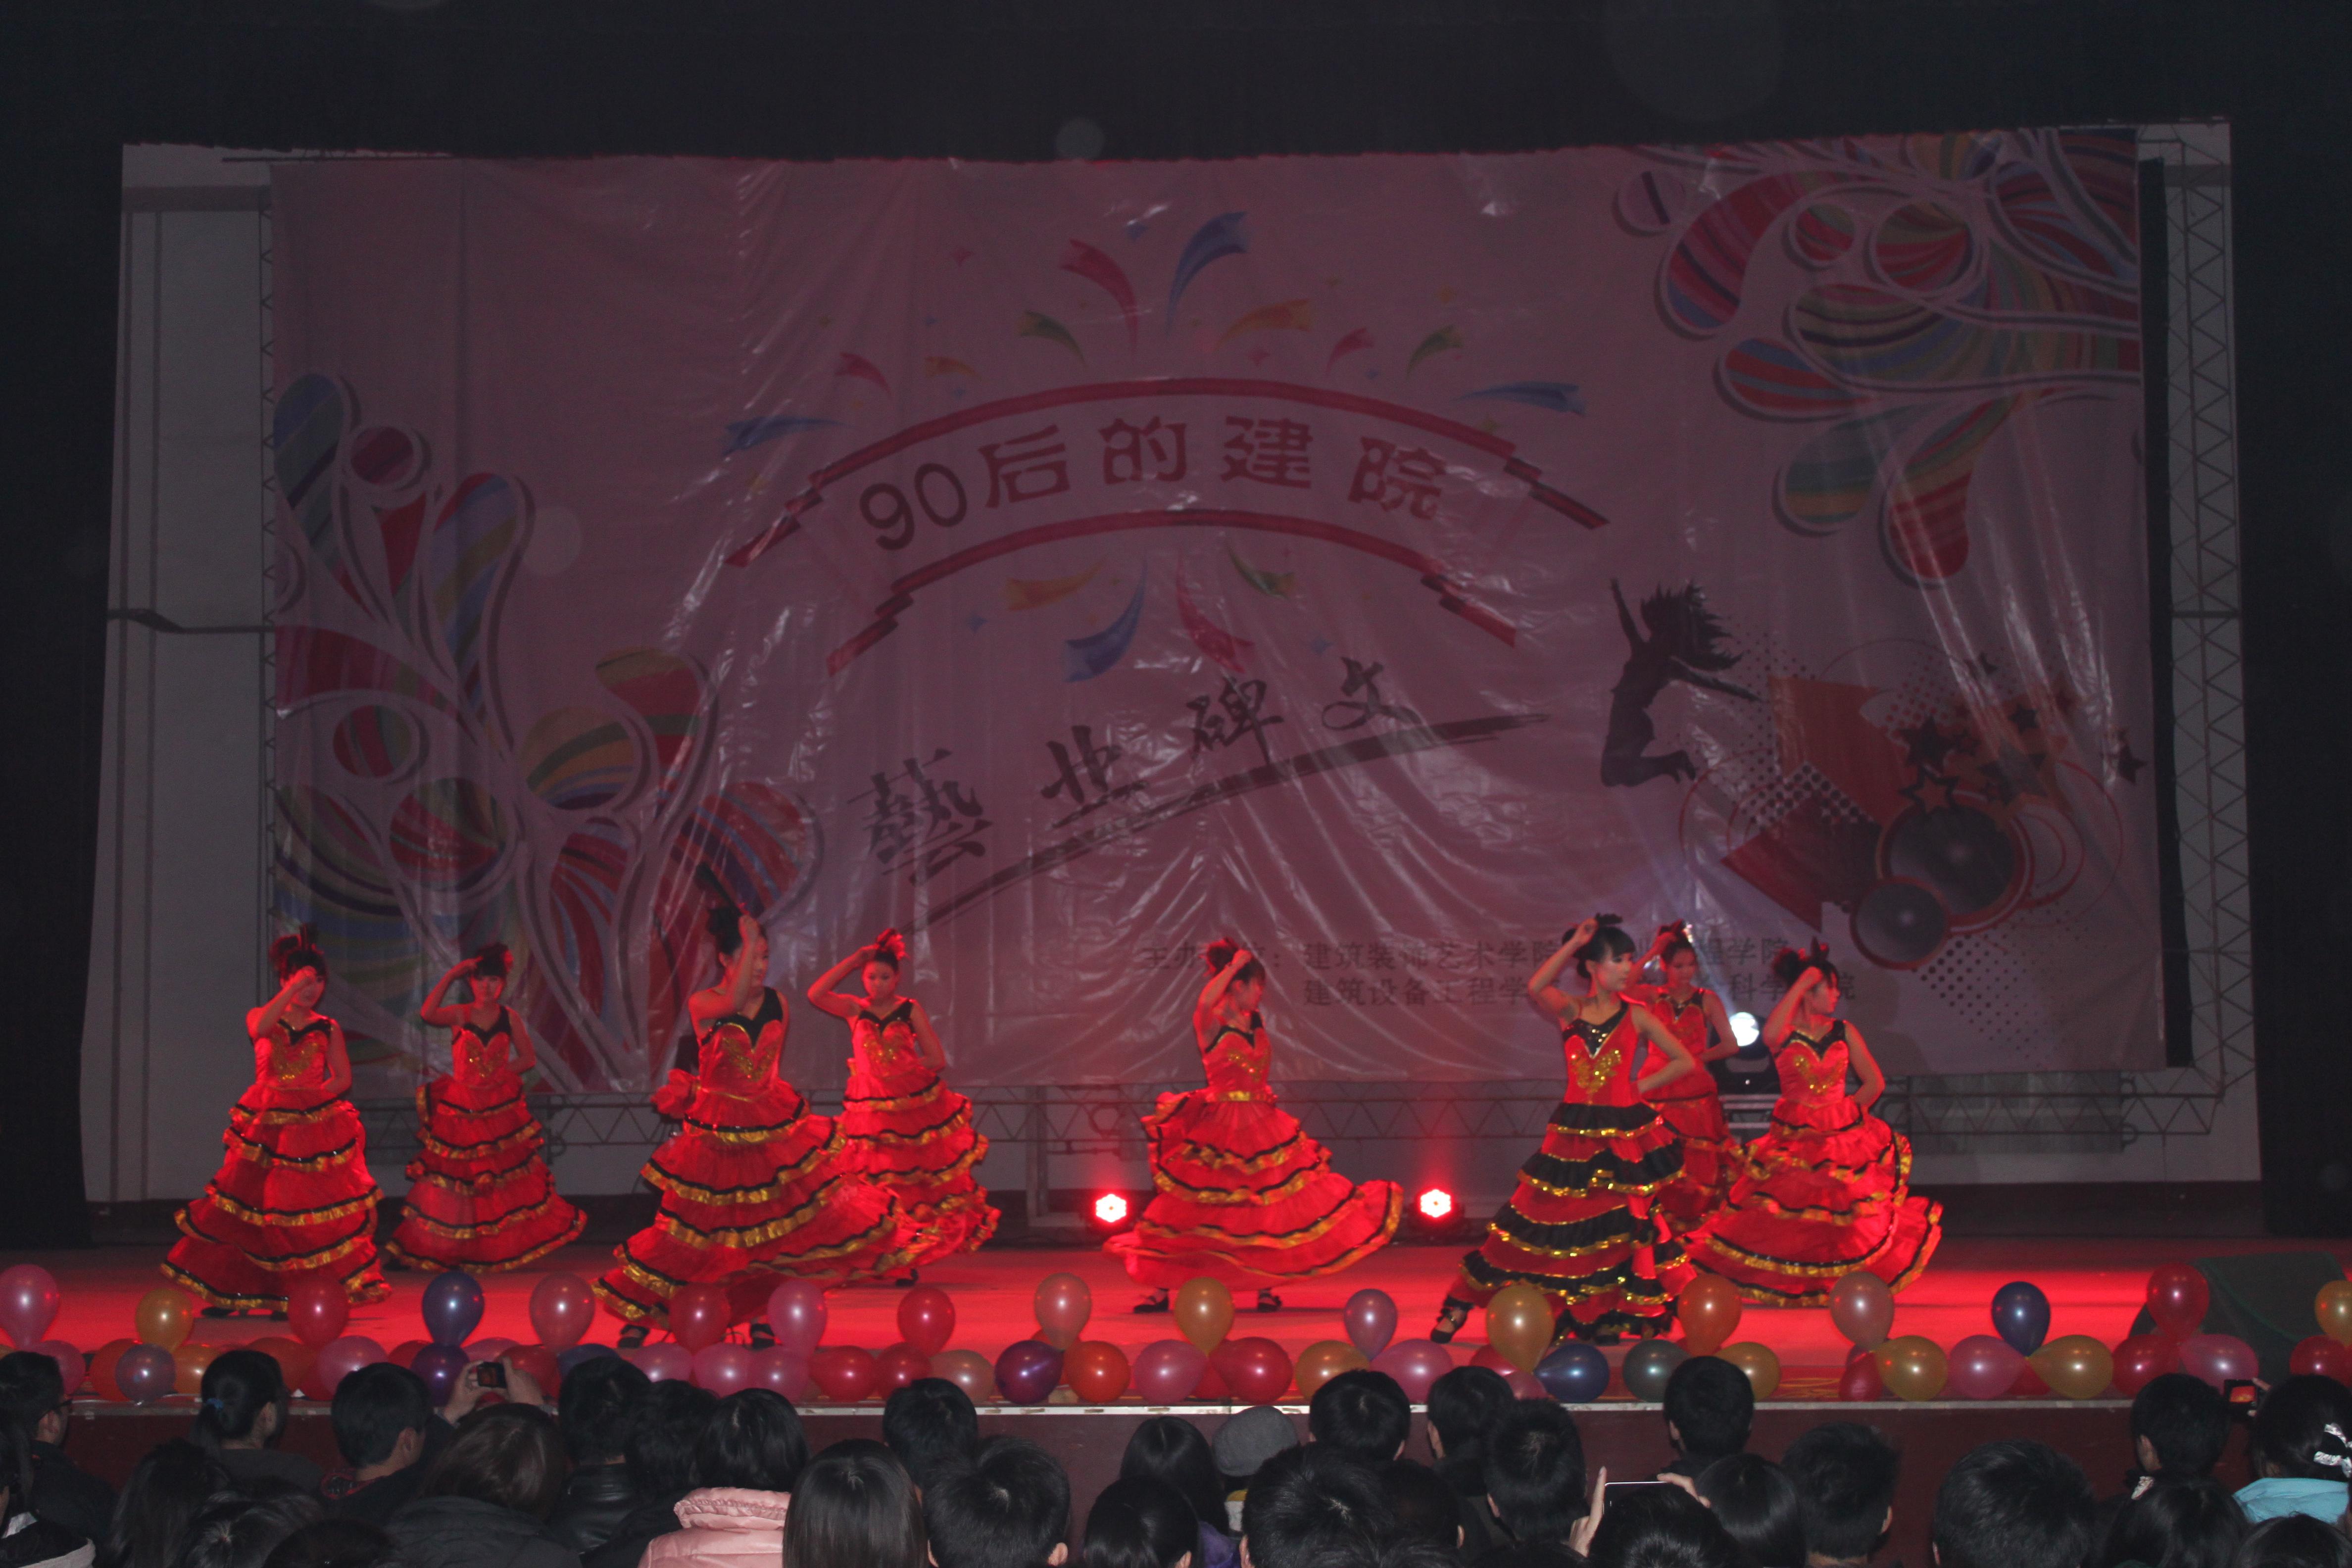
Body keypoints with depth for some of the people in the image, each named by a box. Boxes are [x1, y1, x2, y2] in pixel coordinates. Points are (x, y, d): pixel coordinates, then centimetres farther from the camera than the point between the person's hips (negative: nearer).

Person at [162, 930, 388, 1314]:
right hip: (267, 1129, -1)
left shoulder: (328, 1029, 9)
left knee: (315, 1208, -6)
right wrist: (293, 989, -27)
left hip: (315, 1130, 1)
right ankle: (227, 1294, 8)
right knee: (253, 1206, -1)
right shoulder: (261, 1018, 5)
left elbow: (343, 1077, 12)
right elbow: (260, 1028, -20)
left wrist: (315, 1097, -5)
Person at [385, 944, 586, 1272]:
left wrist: (501, 1072, -10)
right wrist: (451, 975, -21)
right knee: (455, 1175, 1)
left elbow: (528, 1058, 7)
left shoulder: (509, 1018, 2)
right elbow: (427, 1013, -25)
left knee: (509, 1170, 8)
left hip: (501, 1107, 2)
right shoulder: (459, 1015, -5)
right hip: (461, 1109, -2)